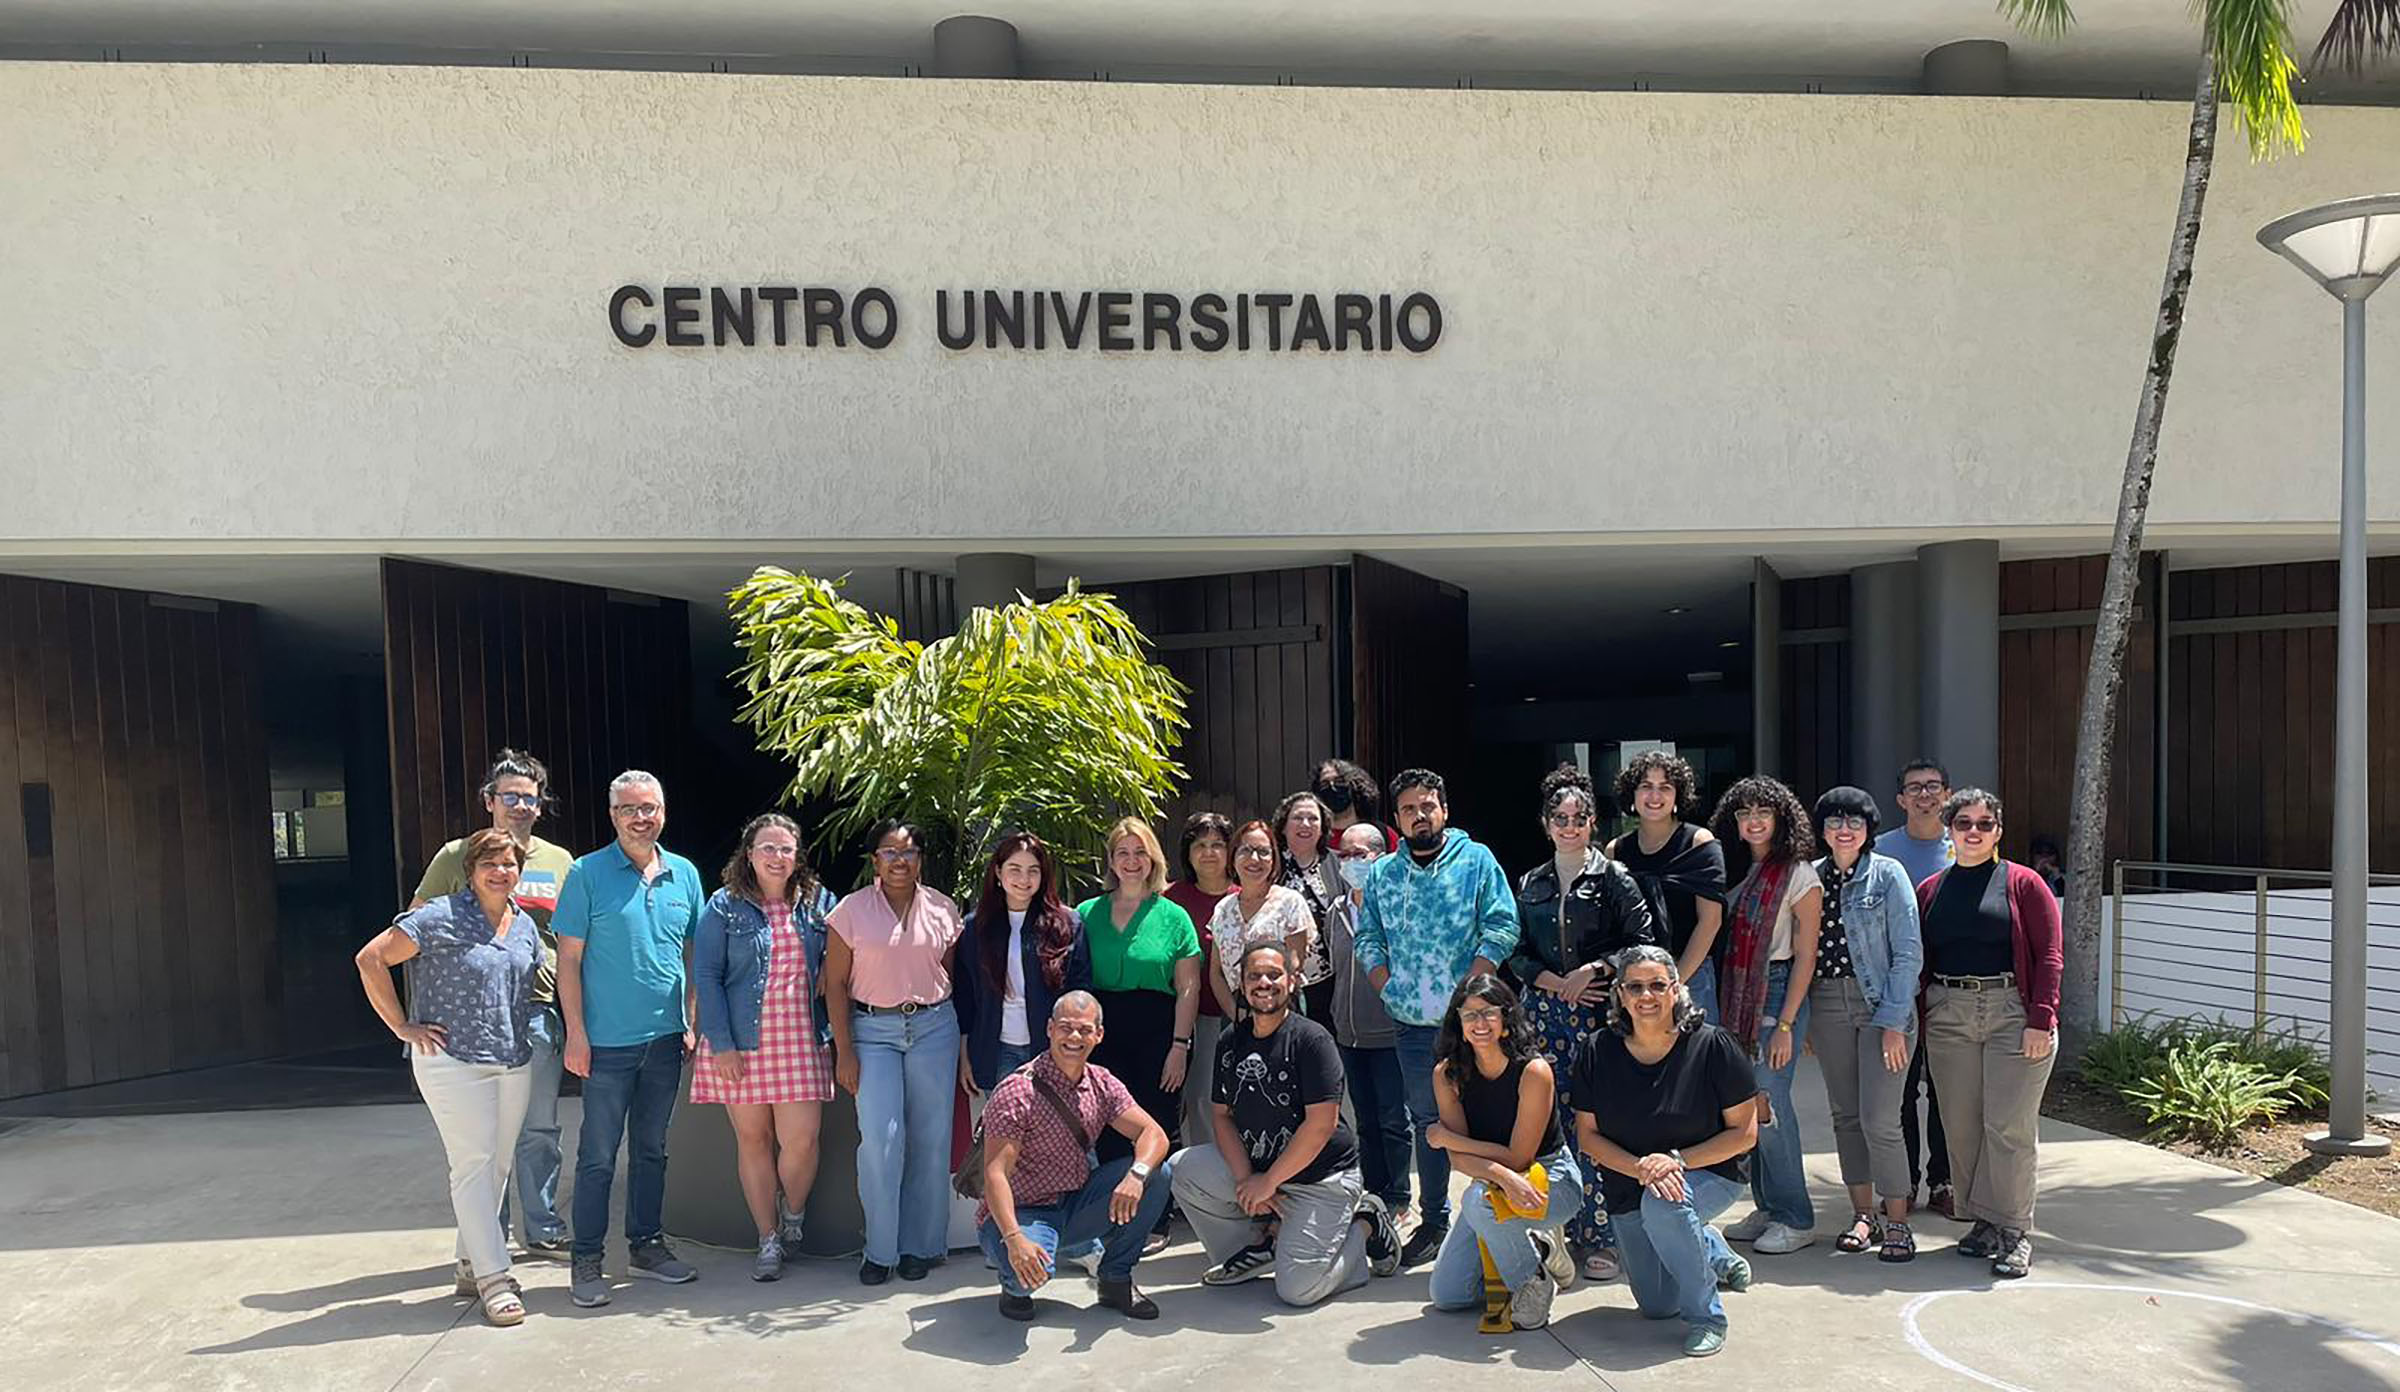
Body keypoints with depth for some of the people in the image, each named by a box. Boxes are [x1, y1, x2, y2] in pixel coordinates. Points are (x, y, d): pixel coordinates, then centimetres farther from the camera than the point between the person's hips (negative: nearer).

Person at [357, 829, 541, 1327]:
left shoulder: (525, 926, 9)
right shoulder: (441, 918, -10)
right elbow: (371, 959, -10)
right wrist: (403, 1027, -9)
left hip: (515, 1061, 6)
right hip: (452, 1060, -6)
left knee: (498, 1165, 11)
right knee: (473, 1164, -6)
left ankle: (470, 1265, 26)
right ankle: (493, 1278, -2)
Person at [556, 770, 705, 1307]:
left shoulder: (684, 874, 6)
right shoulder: (588, 874, -6)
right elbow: (569, 959, -6)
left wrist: (692, 1022, 7)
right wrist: (576, 1032, -10)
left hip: (666, 1039, 4)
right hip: (608, 1040, -4)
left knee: (651, 1148, 15)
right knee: (598, 1154, 2)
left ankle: (647, 1244, 26)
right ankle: (587, 1261, 14)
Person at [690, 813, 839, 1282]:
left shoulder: (818, 902, 7)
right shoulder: (725, 907, 0)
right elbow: (706, 976, -3)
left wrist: (829, 968, -2)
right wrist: (721, 1043, -9)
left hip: (801, 1041, 1)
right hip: (741, 1043, -1)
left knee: (801, 1139, -6)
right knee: (753, 1138, 7)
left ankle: (794, 1213, 23)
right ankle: (769, 1239, 21)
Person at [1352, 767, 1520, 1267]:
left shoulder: (1476, 860, 0)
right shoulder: (1381, 874, 11)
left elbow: (1502, 927, -7)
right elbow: (1368, 938, 13)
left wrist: (1468, 988, -13)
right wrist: (1388, 987, -1)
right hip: (1411, 1022, 4)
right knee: (1426, 1121, 13)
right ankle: (1433, 1221, 23)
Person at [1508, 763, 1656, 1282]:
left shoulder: (1612, 877, 3)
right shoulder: (1530, 883, 14)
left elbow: (1643, 942, -2)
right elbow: (1517, 953, 12)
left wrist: (1592, 971, -10)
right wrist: (1557, 982, -4)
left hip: (1599, 1011, -3)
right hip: (1544, 1011, 4)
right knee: (1551, 1119, 0)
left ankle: (1600, 1235, 1)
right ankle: (1568, 1229, 11)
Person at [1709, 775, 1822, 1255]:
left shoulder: (1799, 874, -7)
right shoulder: (1740, 872, 12)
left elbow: (1806, 955, -10)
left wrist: (1785, 1025, -14)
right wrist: (1725, 1008, 7)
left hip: (1778, 994, -6)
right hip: (1738, 999, 6)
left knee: (1768, 1104, -6)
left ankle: (1796, 1219, 8)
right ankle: (1768, 1208, 21)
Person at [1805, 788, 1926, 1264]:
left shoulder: (1888, 874, -5)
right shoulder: (1813, 877, 7)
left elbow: (1908, 953, -8)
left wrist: (1894, 1021, -13)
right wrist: (1801, 1019, 6)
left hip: (1881, 1002, -4)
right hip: (1827, 1004, 5)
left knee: (1878, 1118, -8)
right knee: (1845, 1115, 10)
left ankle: (1896, 1222, 6)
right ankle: (1863, 1214, 22)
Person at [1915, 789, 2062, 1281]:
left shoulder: (2023, 883, 2)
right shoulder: (1930, 890, 11)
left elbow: (2048, 956, -3)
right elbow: (1918, 960, 13)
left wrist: (2041, 1020, -11)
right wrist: (1916, 1020, 6)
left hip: (2012, 1013, -3)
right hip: (1949, 1015, 4)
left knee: (2009, 1125, -4)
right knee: (1960, 1125, 6)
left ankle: (2014, 1231, 7)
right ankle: (1982, 1221, 19)